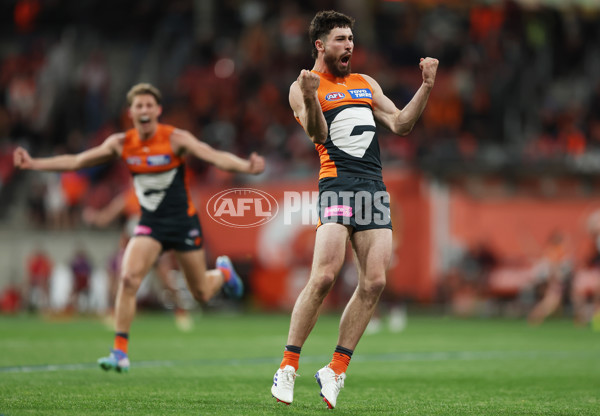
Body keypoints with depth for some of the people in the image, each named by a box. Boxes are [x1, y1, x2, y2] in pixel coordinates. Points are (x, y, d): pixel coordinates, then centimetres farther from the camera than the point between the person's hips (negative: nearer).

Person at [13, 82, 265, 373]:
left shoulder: (175, 139, -14)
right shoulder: (121, 144, -3)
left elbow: (214, 156, -25)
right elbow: (76, 161, 4)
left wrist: (246, 166, -44)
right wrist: (33, 164, -2)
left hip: (183, 221, -2)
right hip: (150, 224, 2)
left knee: (202, 294, 7)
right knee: (128, 278, -21)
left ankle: (223, 272, 45)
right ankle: (120, 352, -15)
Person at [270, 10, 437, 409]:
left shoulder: (367, 84, 23)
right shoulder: (304, 87, 4)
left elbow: (400, 125, 17)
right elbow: (317, 134, -11)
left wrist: (426, 87, 6)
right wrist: (309, 99, -30)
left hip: (374, 187, 6)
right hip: (337, 184, -6)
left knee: (374, 282, -5)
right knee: (324, 276, -18)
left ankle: (335, 370, 4)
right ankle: (288, 366, -7)